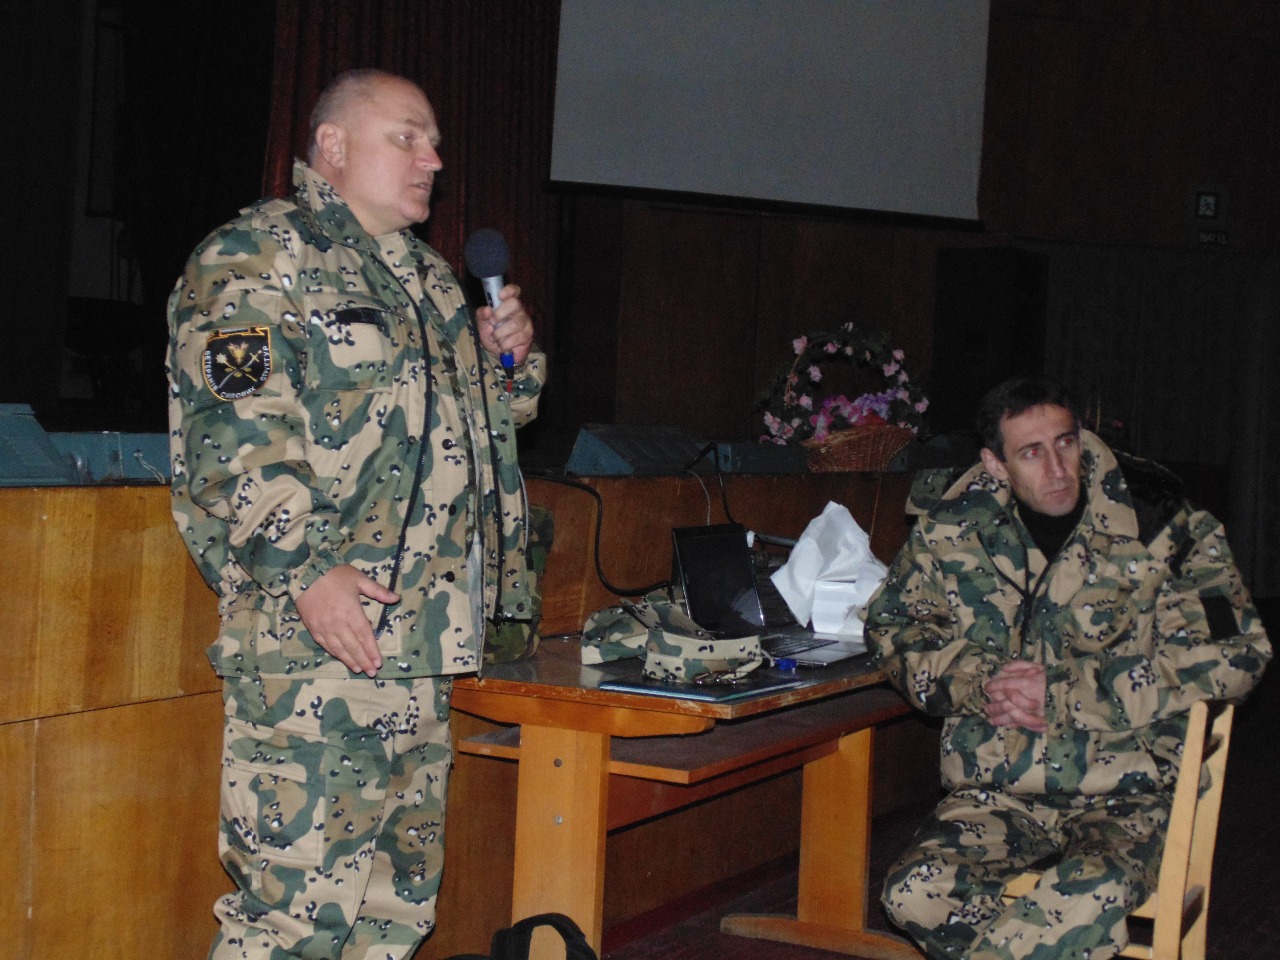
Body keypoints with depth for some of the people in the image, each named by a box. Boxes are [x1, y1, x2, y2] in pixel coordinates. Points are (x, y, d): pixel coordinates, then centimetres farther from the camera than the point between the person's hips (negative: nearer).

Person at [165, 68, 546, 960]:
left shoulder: (426, 275, 22)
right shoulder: (261, 254, -4)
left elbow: (485, 414, 33)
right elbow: (235, 429, -15)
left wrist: (510, 356, 11)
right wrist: (308, 568, -23)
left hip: (425, 639, 9)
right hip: (318, 636, -9)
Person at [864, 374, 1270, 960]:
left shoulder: (1160, 524, -4)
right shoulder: (954, 527, 4)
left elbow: (1233, 652, -10)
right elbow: (892, 626, 16)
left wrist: (1065, 694, -13)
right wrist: (977, 685, -5)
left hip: (1125, 792, -2)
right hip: (997, 792, 3)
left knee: (1094, 892, -35)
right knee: (918, 895, -26)